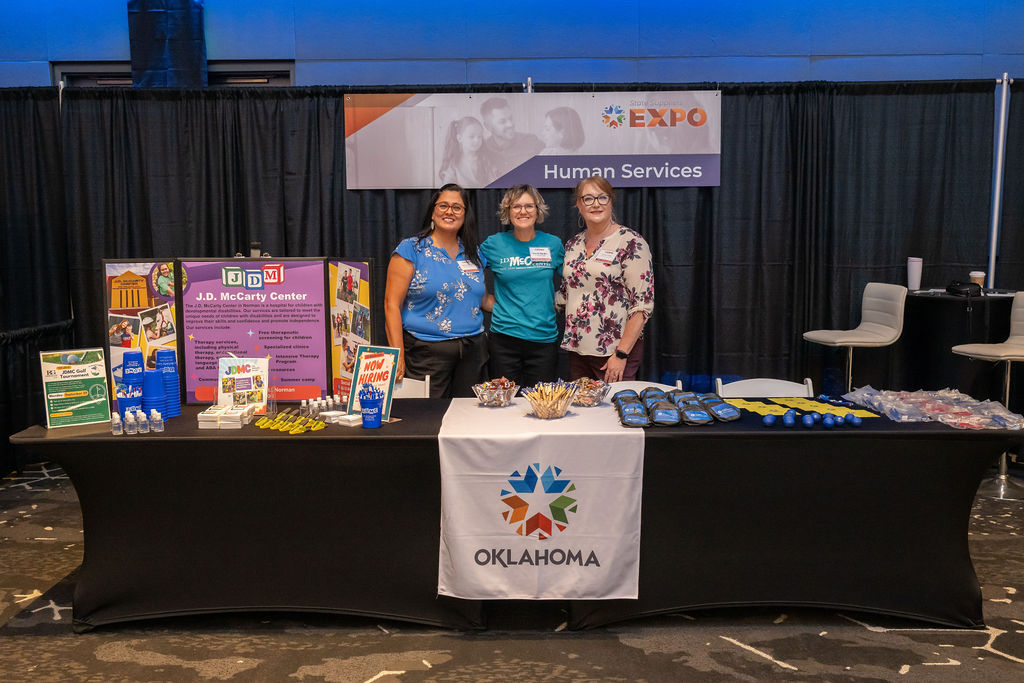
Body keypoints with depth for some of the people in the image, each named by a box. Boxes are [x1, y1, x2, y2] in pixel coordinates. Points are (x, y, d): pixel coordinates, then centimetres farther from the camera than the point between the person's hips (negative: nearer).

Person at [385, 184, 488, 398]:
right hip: (427, 352, -5)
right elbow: (392, 304, -6)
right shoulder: (411, 249, -1)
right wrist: (398, 356, -13)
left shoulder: (474, 252, 14)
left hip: (472, 351, 5)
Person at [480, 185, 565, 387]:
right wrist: (490, 303, 2)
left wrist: (556, 305, 5)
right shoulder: (494, 244, 0)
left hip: (544, 338, 1)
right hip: (504, 338, -1)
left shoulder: (553, 244, 4)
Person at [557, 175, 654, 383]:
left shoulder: (630, 242, -8)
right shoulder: (573, 245, 11)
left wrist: (621, 354, -17)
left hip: (616, 350, -5)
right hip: (577, 349, 6)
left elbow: (643, 304, -13)